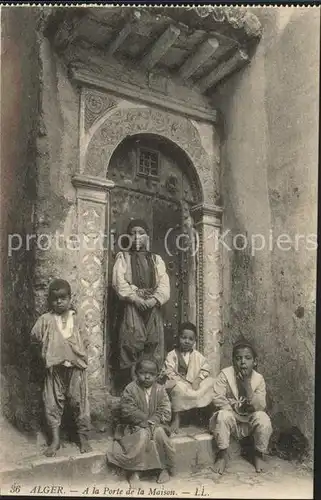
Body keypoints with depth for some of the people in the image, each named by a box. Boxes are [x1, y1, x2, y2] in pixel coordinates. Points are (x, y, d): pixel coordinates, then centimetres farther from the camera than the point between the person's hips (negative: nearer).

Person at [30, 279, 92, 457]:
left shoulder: (76, 319, 2)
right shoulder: (45, 319, -1)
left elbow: (84, 341, 5)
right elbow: (35, 337, -6)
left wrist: (77, 355, -6)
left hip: (75, 367, 0)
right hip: (54, 368, 0)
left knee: (80, 402, 6)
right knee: (52, 404, 6)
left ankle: (83, 438, 21)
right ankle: (55, 440, 21)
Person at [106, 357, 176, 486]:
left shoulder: (160, 390, -2)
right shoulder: (130, 389, -8)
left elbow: (166, 412, -6)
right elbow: (127, 411, -13)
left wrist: (151, 421, -20)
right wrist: (143, 420, -19)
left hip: (155, 425, 2)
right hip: (135, 426, -2)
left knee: (160, 433, -28)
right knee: (142, 435, -31)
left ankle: (165, 467, -8)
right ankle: (134, 471, -17)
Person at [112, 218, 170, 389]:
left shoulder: (156, 259, 19)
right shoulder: (123, 257, 12)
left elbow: (164, 284, 7)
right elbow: (119, 281, -3)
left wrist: (155, 299, -12)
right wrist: (135, 298, -15)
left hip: (153, 308, 3)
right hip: (131, 307, -3)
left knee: (154, 346, -1)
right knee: (131, 345, -8)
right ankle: (129, 385, -5)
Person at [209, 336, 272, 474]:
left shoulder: (258, 379, -10)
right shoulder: (225, 374, -15)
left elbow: (260, 407, -18)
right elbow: (218, 399, -18)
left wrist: (247, 386, -29)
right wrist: (236, 409, -23)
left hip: (250, 421, 1)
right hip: (231, 420, -1)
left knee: (263, 418, -27)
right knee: (223, 416, -33)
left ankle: (259, 454, -1)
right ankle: (222, 455, -11)